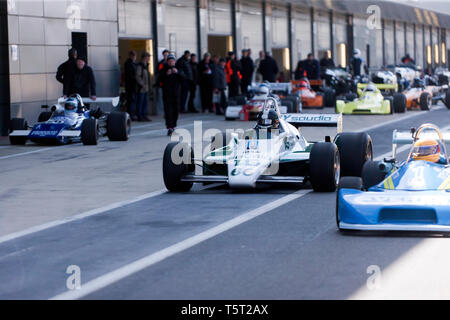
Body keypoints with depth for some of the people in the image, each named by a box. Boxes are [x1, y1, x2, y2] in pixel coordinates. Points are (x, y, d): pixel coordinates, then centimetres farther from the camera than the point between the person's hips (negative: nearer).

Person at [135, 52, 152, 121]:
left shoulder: (146, 65, 16)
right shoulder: (139, 66, -14)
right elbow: (137, 76, -19)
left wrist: (148, 85, 16)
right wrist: (143, 84, -20)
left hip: (146, 88, 9)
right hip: (141, 88, -9)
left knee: (145, 102, 11)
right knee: (140, 102, -4)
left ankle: (144, 115, 17)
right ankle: (139, 116, 0)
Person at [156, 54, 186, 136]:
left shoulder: (178, 69, 11)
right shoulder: (164, 70, 6)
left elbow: (183, 78, -5)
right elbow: (159, 80, -6)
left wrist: (177, 72, -21)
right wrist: (166, 74, -20)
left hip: (176, 93, 2)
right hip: (167, 94, -2)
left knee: (176, 110, 6)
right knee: (168, 111, -11)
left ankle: (173, 126, 20)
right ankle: (169, 128, -17)